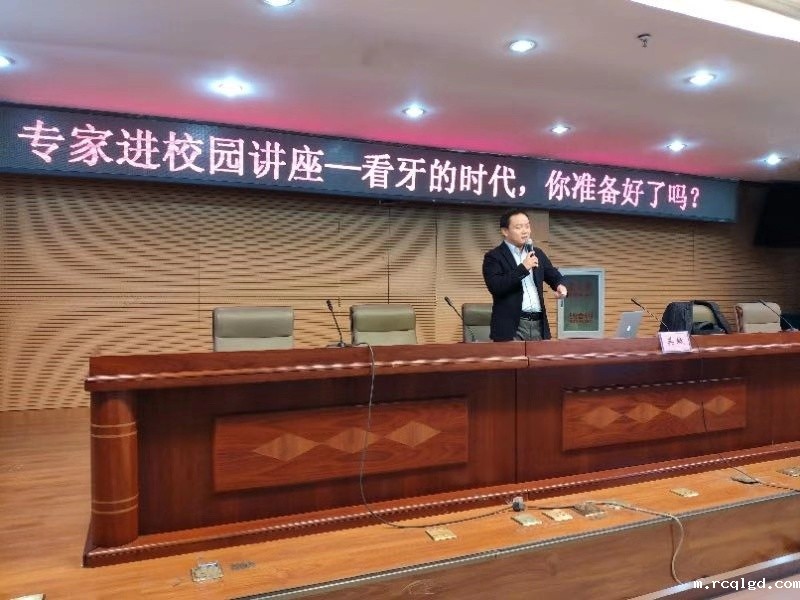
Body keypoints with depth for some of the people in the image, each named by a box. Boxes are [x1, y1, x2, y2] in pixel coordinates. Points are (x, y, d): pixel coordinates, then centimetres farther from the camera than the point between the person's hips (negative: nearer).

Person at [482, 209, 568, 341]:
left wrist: (560, 285, -5)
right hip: (511, 326, -5)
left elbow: (553, 274, 18)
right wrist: (523, 268, -18)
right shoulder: (494, 257, -3)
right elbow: (495, 287, -16)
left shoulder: (537, 253, 16)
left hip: (539, 324, 6)